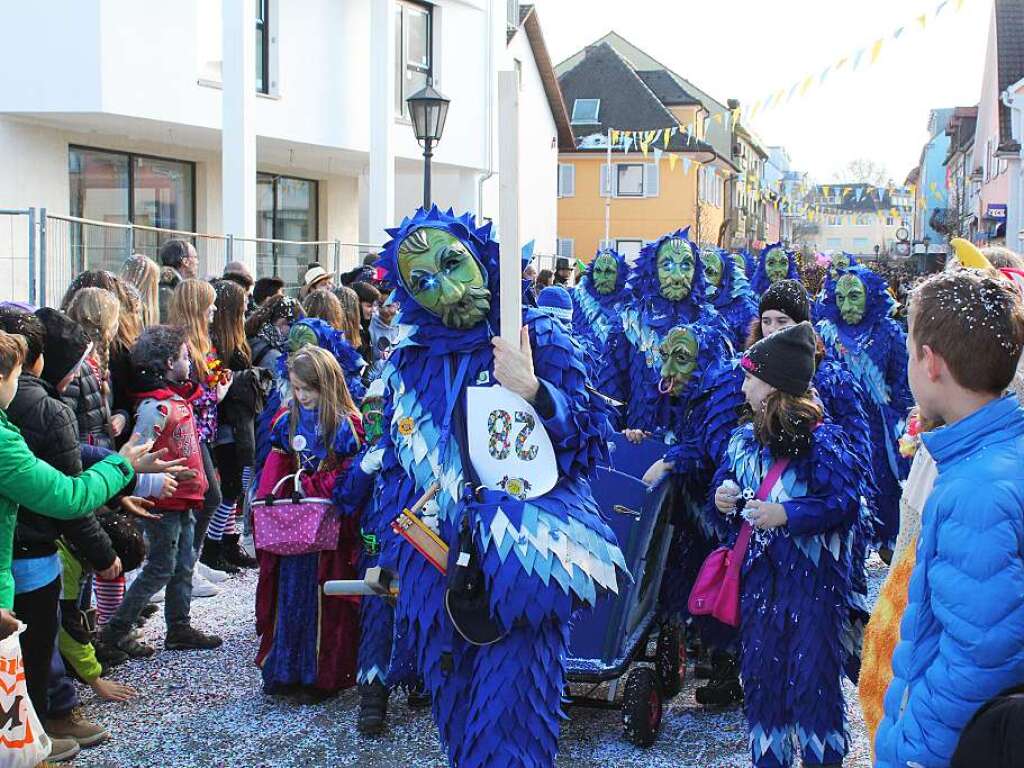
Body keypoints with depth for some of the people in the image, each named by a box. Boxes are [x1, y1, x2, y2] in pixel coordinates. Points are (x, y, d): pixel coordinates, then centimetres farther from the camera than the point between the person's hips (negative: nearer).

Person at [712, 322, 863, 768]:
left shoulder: (823, 440, -13)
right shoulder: (744, 440, 8)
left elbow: (844, 502, -17)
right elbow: (724, 480, 20)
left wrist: (786, 514, -24)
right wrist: (722, 496, -3)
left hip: (812, 575, -6)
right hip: (759, 571, 6)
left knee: (811, 673, -2)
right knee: (759, 669, 11)